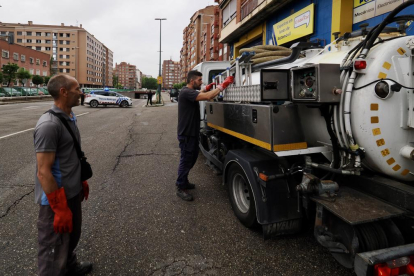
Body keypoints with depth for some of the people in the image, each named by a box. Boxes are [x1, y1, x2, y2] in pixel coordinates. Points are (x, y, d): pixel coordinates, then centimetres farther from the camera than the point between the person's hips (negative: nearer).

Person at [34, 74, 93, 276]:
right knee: (54, 250, 8)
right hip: (57, 198, -9)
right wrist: (60, 209, -22)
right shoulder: (49, 125, -24)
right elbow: (43, 172, -24)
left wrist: (82, 182, 20)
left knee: (72, 236, 27)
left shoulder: (70, 118, 5)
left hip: (72, 193, 9)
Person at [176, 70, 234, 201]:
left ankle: (183, 181, 34)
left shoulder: (190, 91, 11)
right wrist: (223, 85, -27)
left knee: (192, 157, 19)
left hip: (192, 132, 10)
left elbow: (199, 94, 32)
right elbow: (207, 97, -32)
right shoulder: (186, 92, -21)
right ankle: (180, 188, 12)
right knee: (186, 160, -1)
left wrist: (207, 88, 13)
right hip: (186, 133, -10)